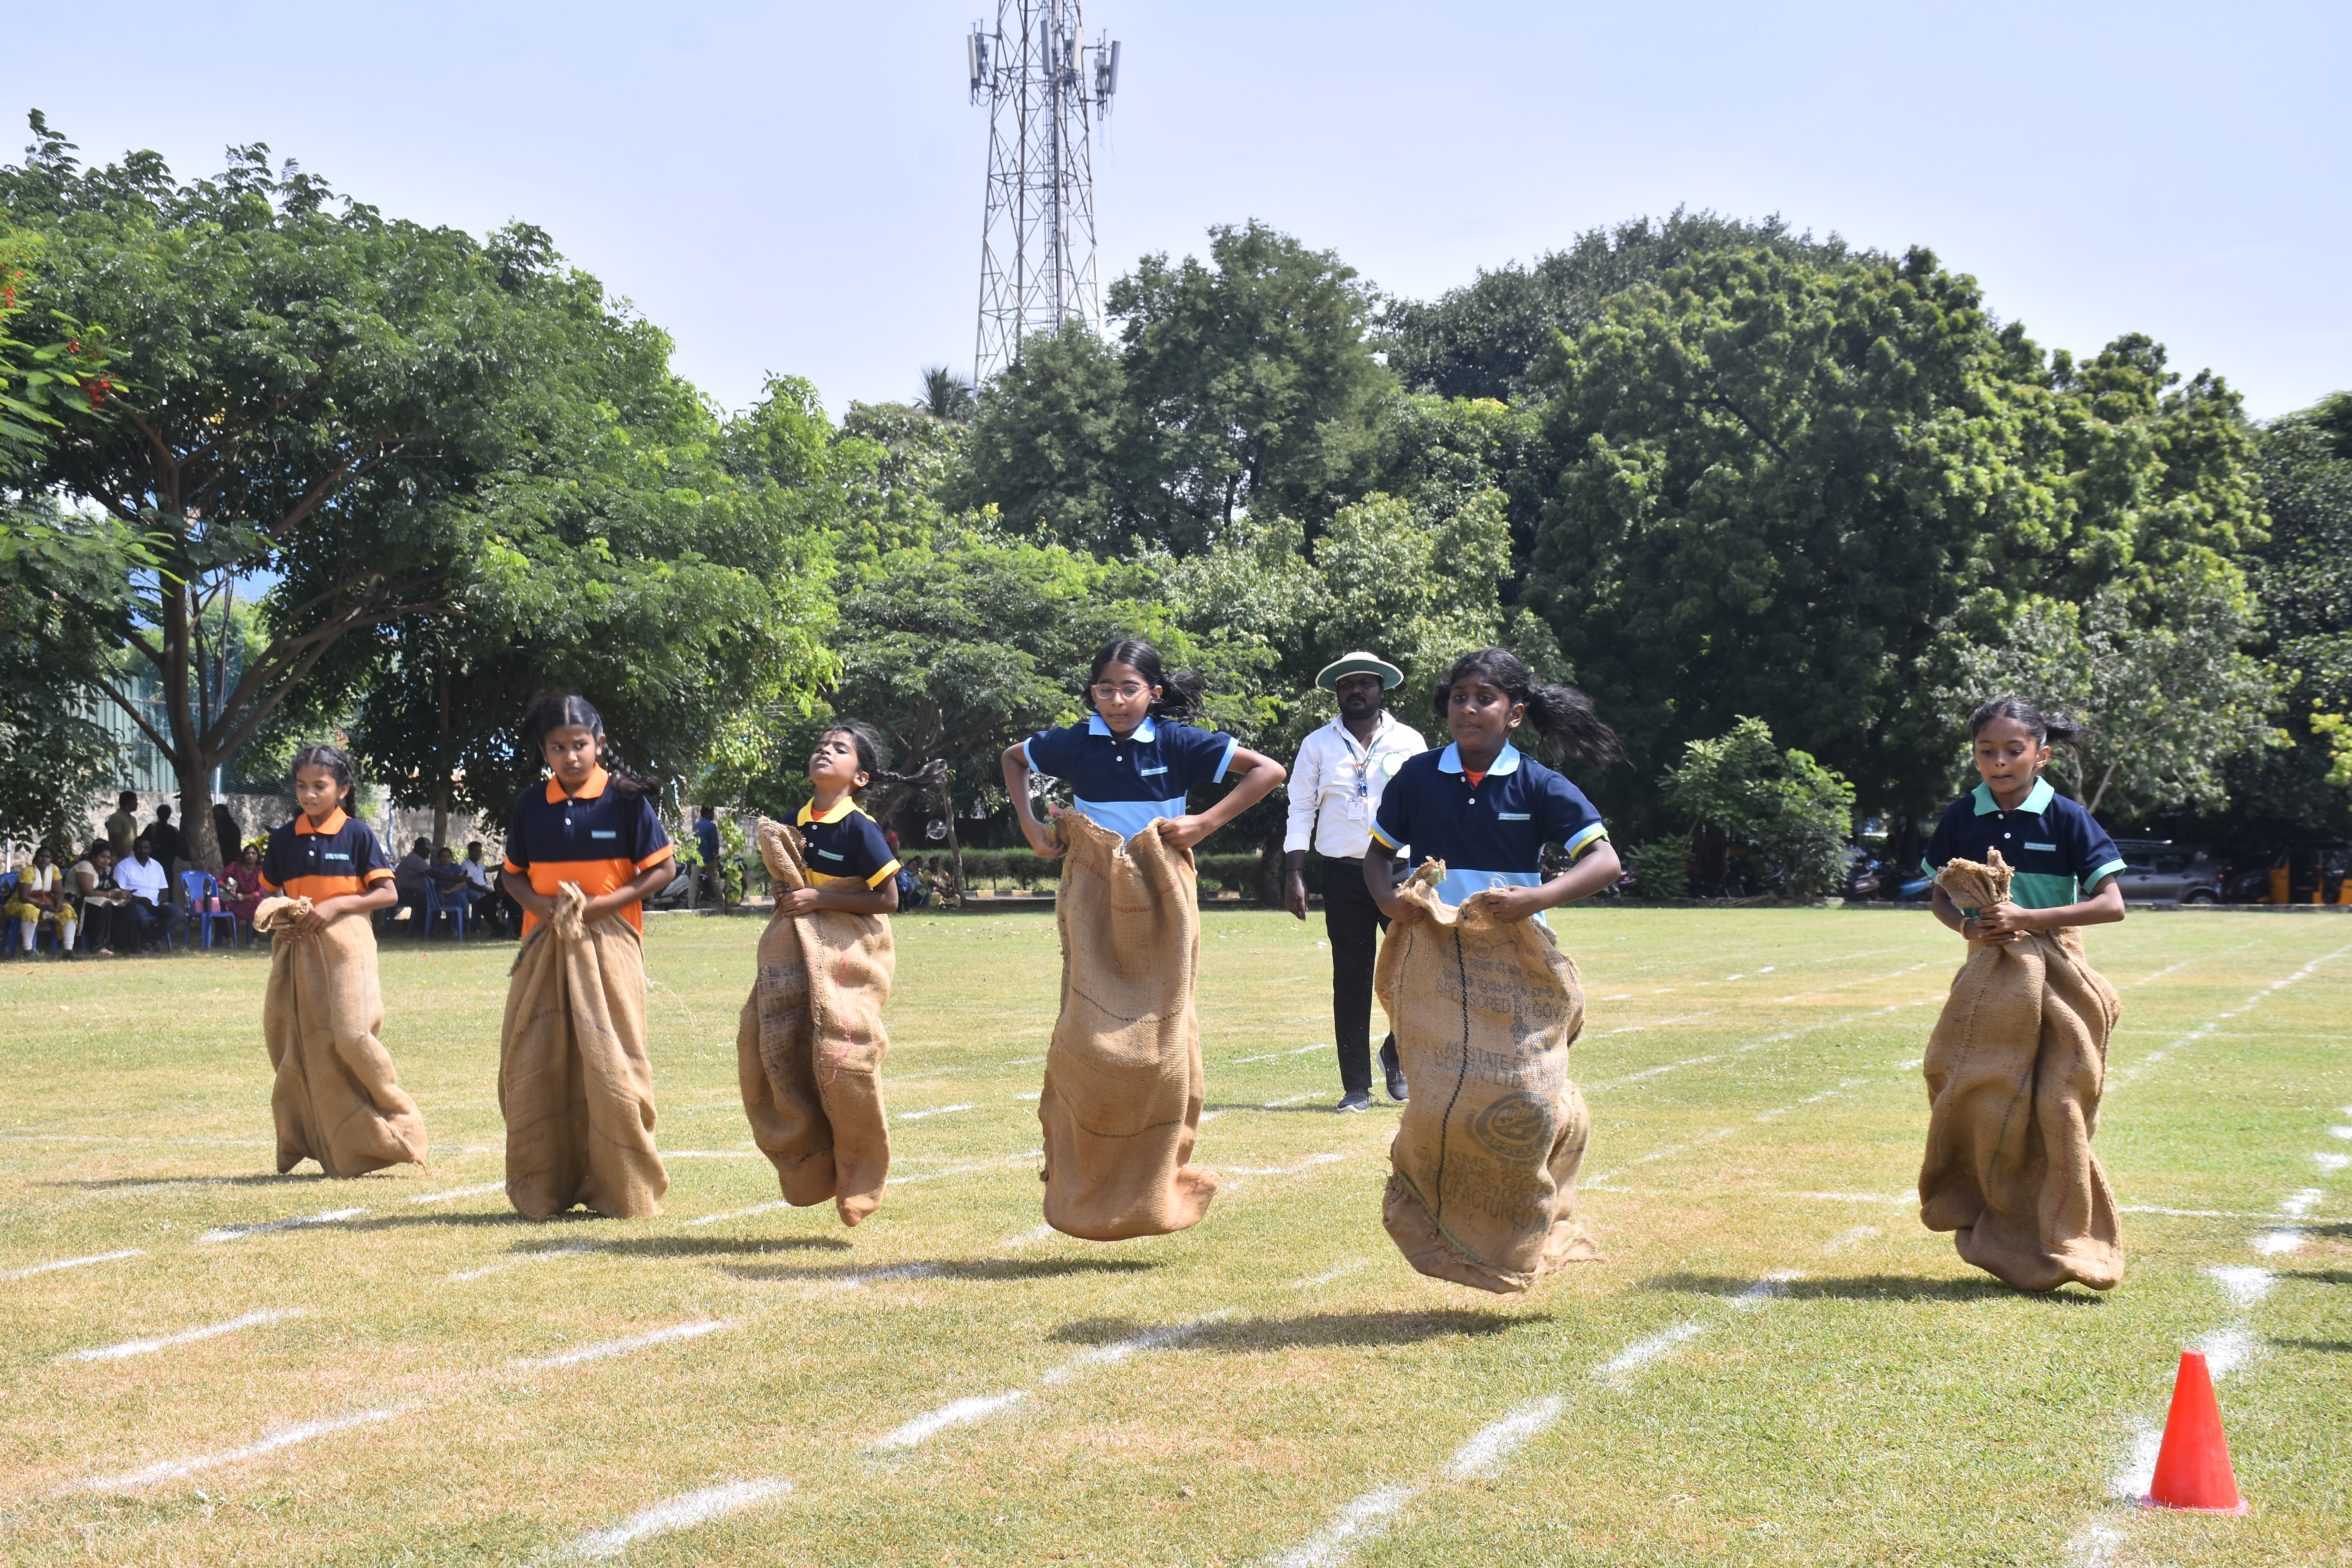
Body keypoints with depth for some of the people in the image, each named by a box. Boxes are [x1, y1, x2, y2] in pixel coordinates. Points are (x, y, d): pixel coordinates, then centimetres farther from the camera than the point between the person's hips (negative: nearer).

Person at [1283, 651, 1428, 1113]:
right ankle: (1356, 1086, 7)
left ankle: (1396, 1055, 14)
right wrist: (1294, 875, -1)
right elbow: (1301, 810, 7)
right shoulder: (1318, 745, 8)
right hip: (1344, 873, 0)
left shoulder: (1409, 742, 9)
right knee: (1351, 979, 1)